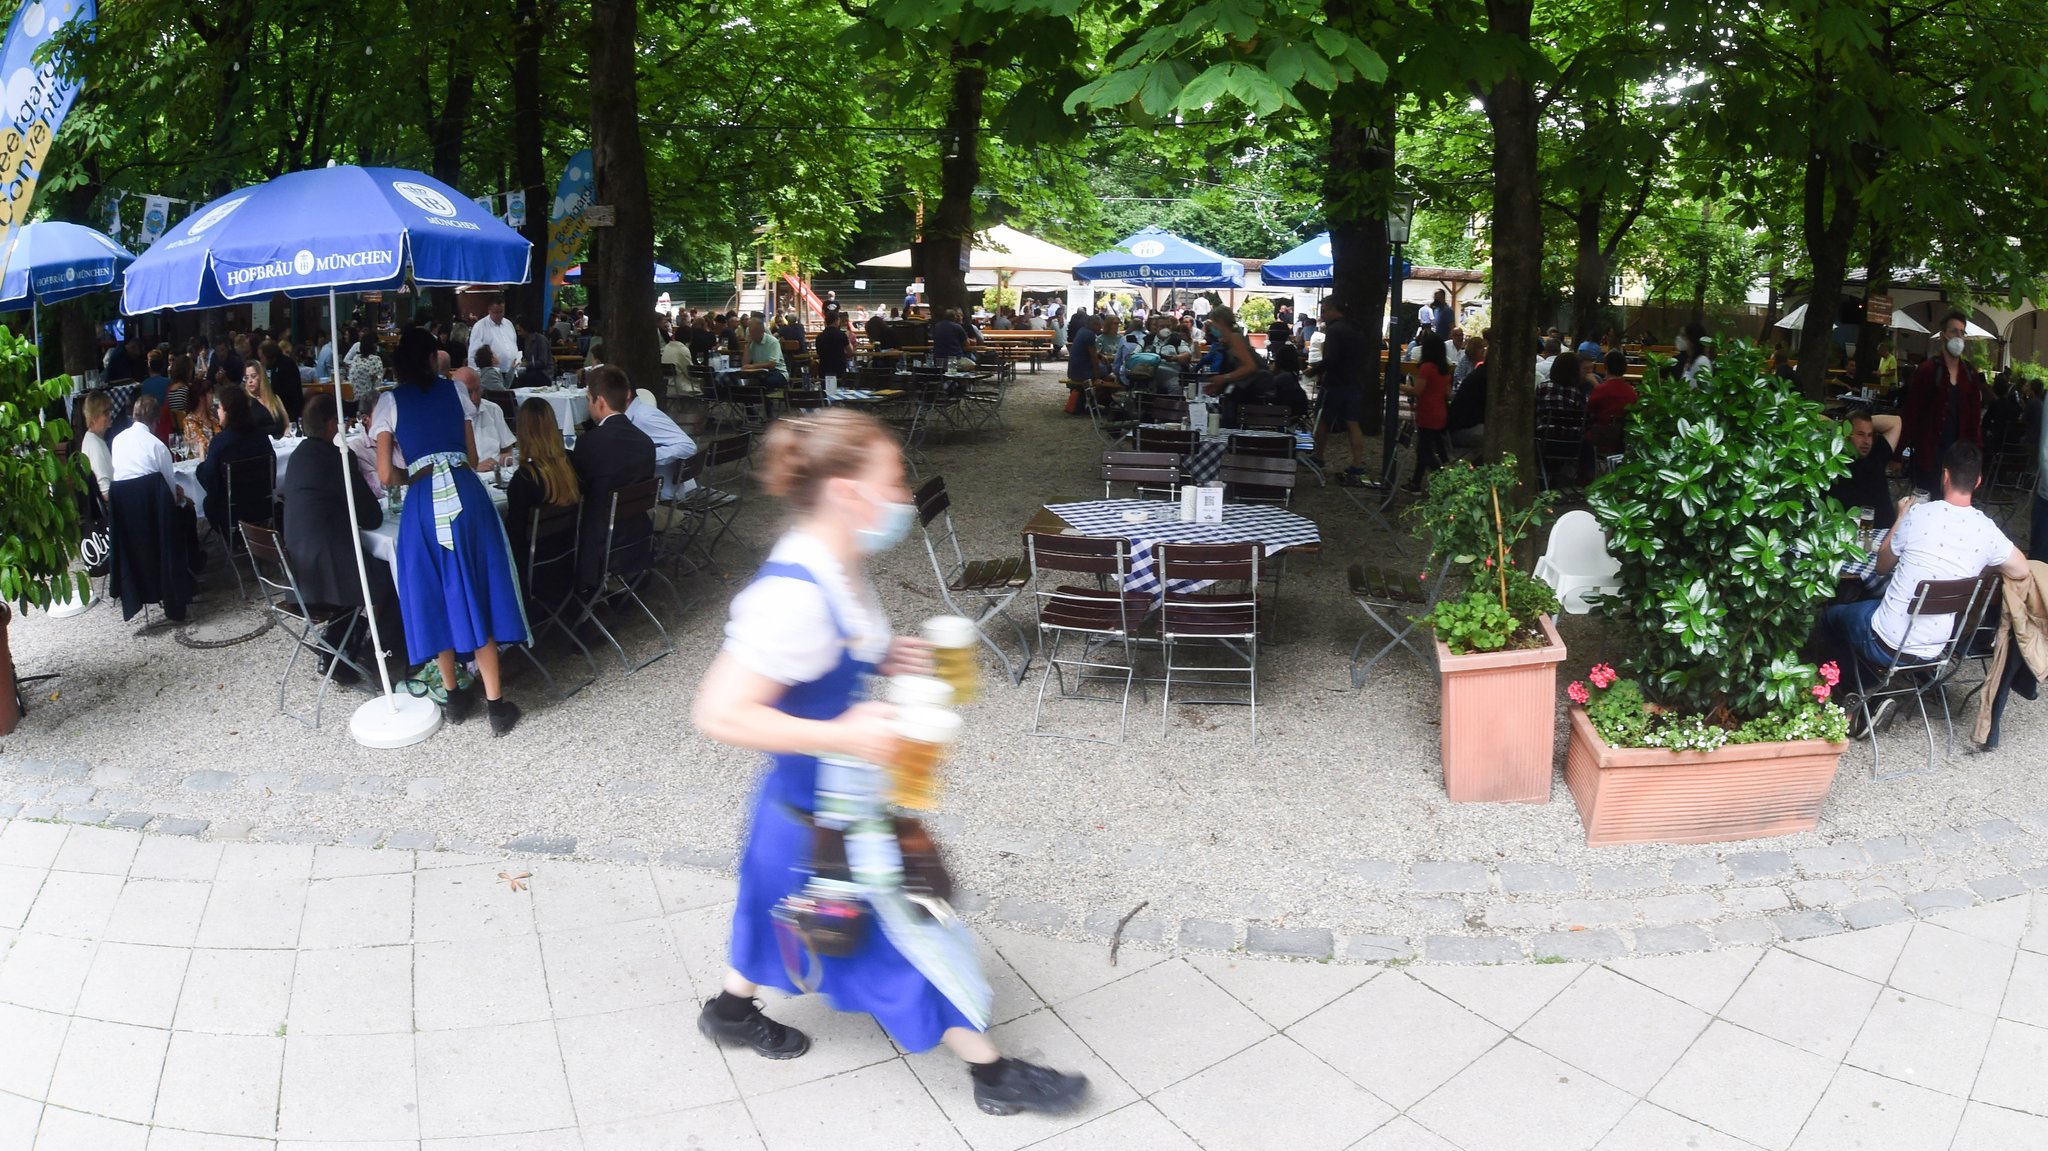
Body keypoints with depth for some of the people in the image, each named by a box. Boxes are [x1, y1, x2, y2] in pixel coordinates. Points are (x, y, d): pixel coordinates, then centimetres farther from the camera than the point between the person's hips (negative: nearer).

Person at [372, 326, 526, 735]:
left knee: (435, 595, 13)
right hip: (466, 495, 1)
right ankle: (495, 702, 3)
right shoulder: (455, 390, 12)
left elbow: (386, 476, 4)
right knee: (475, 592, 4)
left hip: (423, 503, -1)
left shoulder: (390, 402, 8)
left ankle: (454, 695, 21)